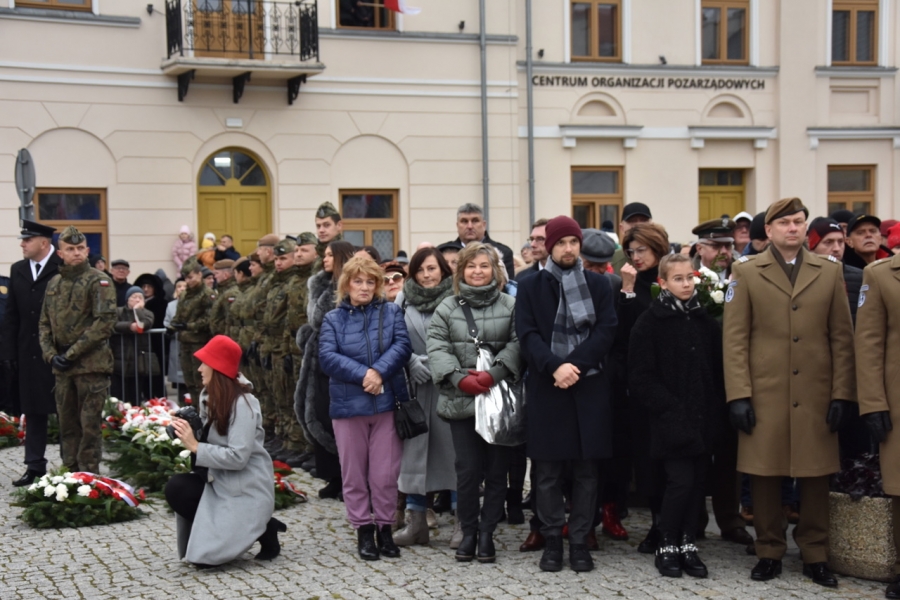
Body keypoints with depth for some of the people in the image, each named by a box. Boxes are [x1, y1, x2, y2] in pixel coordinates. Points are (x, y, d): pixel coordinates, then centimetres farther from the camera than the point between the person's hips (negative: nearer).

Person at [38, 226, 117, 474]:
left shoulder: (99, 282, -6)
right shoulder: (54, 283, 13)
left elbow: (105, 322, -14)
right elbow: (44, 323, 16)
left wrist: (72, 353, -14)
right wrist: (51, 354, -1)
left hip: (92, 364, -6)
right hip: (62, 366, 6)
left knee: (89, 424, -3)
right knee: (67, 423, 11)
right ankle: (69, 472, 20)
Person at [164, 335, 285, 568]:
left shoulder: (242, 403, -20)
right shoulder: (208, 396, 8)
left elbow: (238, 457, -26)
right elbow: (209, 440, 10)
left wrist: (195, 446, -24)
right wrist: (188, 433, -9)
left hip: (246, 488, -9)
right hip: (220, 482, 9)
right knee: (176, 488, -15)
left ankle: (261, 529, 4)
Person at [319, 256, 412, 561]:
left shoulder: (391, 312, 7)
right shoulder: (333, 319, 6)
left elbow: (402, 345, -7)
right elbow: (327, 356, -8)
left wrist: (379, 372, -21)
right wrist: (363, 374, -18)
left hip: (387, 402, 0)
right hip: (348, 405, 0)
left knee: (385, 473, 3)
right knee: (354, 473, 6)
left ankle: (385, 527, 16)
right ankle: (363, 530, 16)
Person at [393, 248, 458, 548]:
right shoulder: (404, 300, 9)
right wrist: (414, 362, -9)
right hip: (415, 386, 4)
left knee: (454, 449, 0)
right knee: (414, 449, 7)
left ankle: (462, 521, 10)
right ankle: (416, 521, 16)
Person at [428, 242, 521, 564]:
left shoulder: (510, 306, 5)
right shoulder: (447, 308, 8)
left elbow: (517, 344, -4)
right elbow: (436, 347, 0)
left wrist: (494, 374, -17)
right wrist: (459, 378, -14)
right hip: (460, 401, 0)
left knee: (496, 469, 4)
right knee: (467, 470, 1)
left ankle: (486, 533, 15)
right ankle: (468, 532, 16)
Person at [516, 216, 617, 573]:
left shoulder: (598, 285, 9)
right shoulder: (531, 287, 7)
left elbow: (606, 331, -1)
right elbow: (527, 335, -2)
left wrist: (575, 364, -14)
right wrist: (554, 367, -18)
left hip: (589, 386, 1)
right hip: (545, 387, -1)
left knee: (586, 470, 3)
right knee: (548, 470, 2)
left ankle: (579, 541, 12)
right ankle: (552, 541, 13)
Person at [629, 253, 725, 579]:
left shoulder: (705, 320, 11)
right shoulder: (651, 322, -4)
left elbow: (718, 369, 13)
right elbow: (641, 377, -7)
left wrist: (716, 410, 2)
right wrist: (669, 407, -14)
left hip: (703, 418, 5)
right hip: (672, 420, -5)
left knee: (697, 482, 7)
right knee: (681, 482, -9)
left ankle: (688, 545, 17)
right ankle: (667, 547, 5)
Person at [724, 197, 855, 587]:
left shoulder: (830, 271, 10)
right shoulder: (746, 273, 5)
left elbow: (842, 338, 7)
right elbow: (735, 339, 0)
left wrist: (842, 394, 0)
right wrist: (738, 395, -8)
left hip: (816, 395, 1)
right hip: (764, 394, -1)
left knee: (815, 475, 4)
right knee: (765, 474, 3)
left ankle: (815, 555, 17)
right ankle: (769, 553, 16)